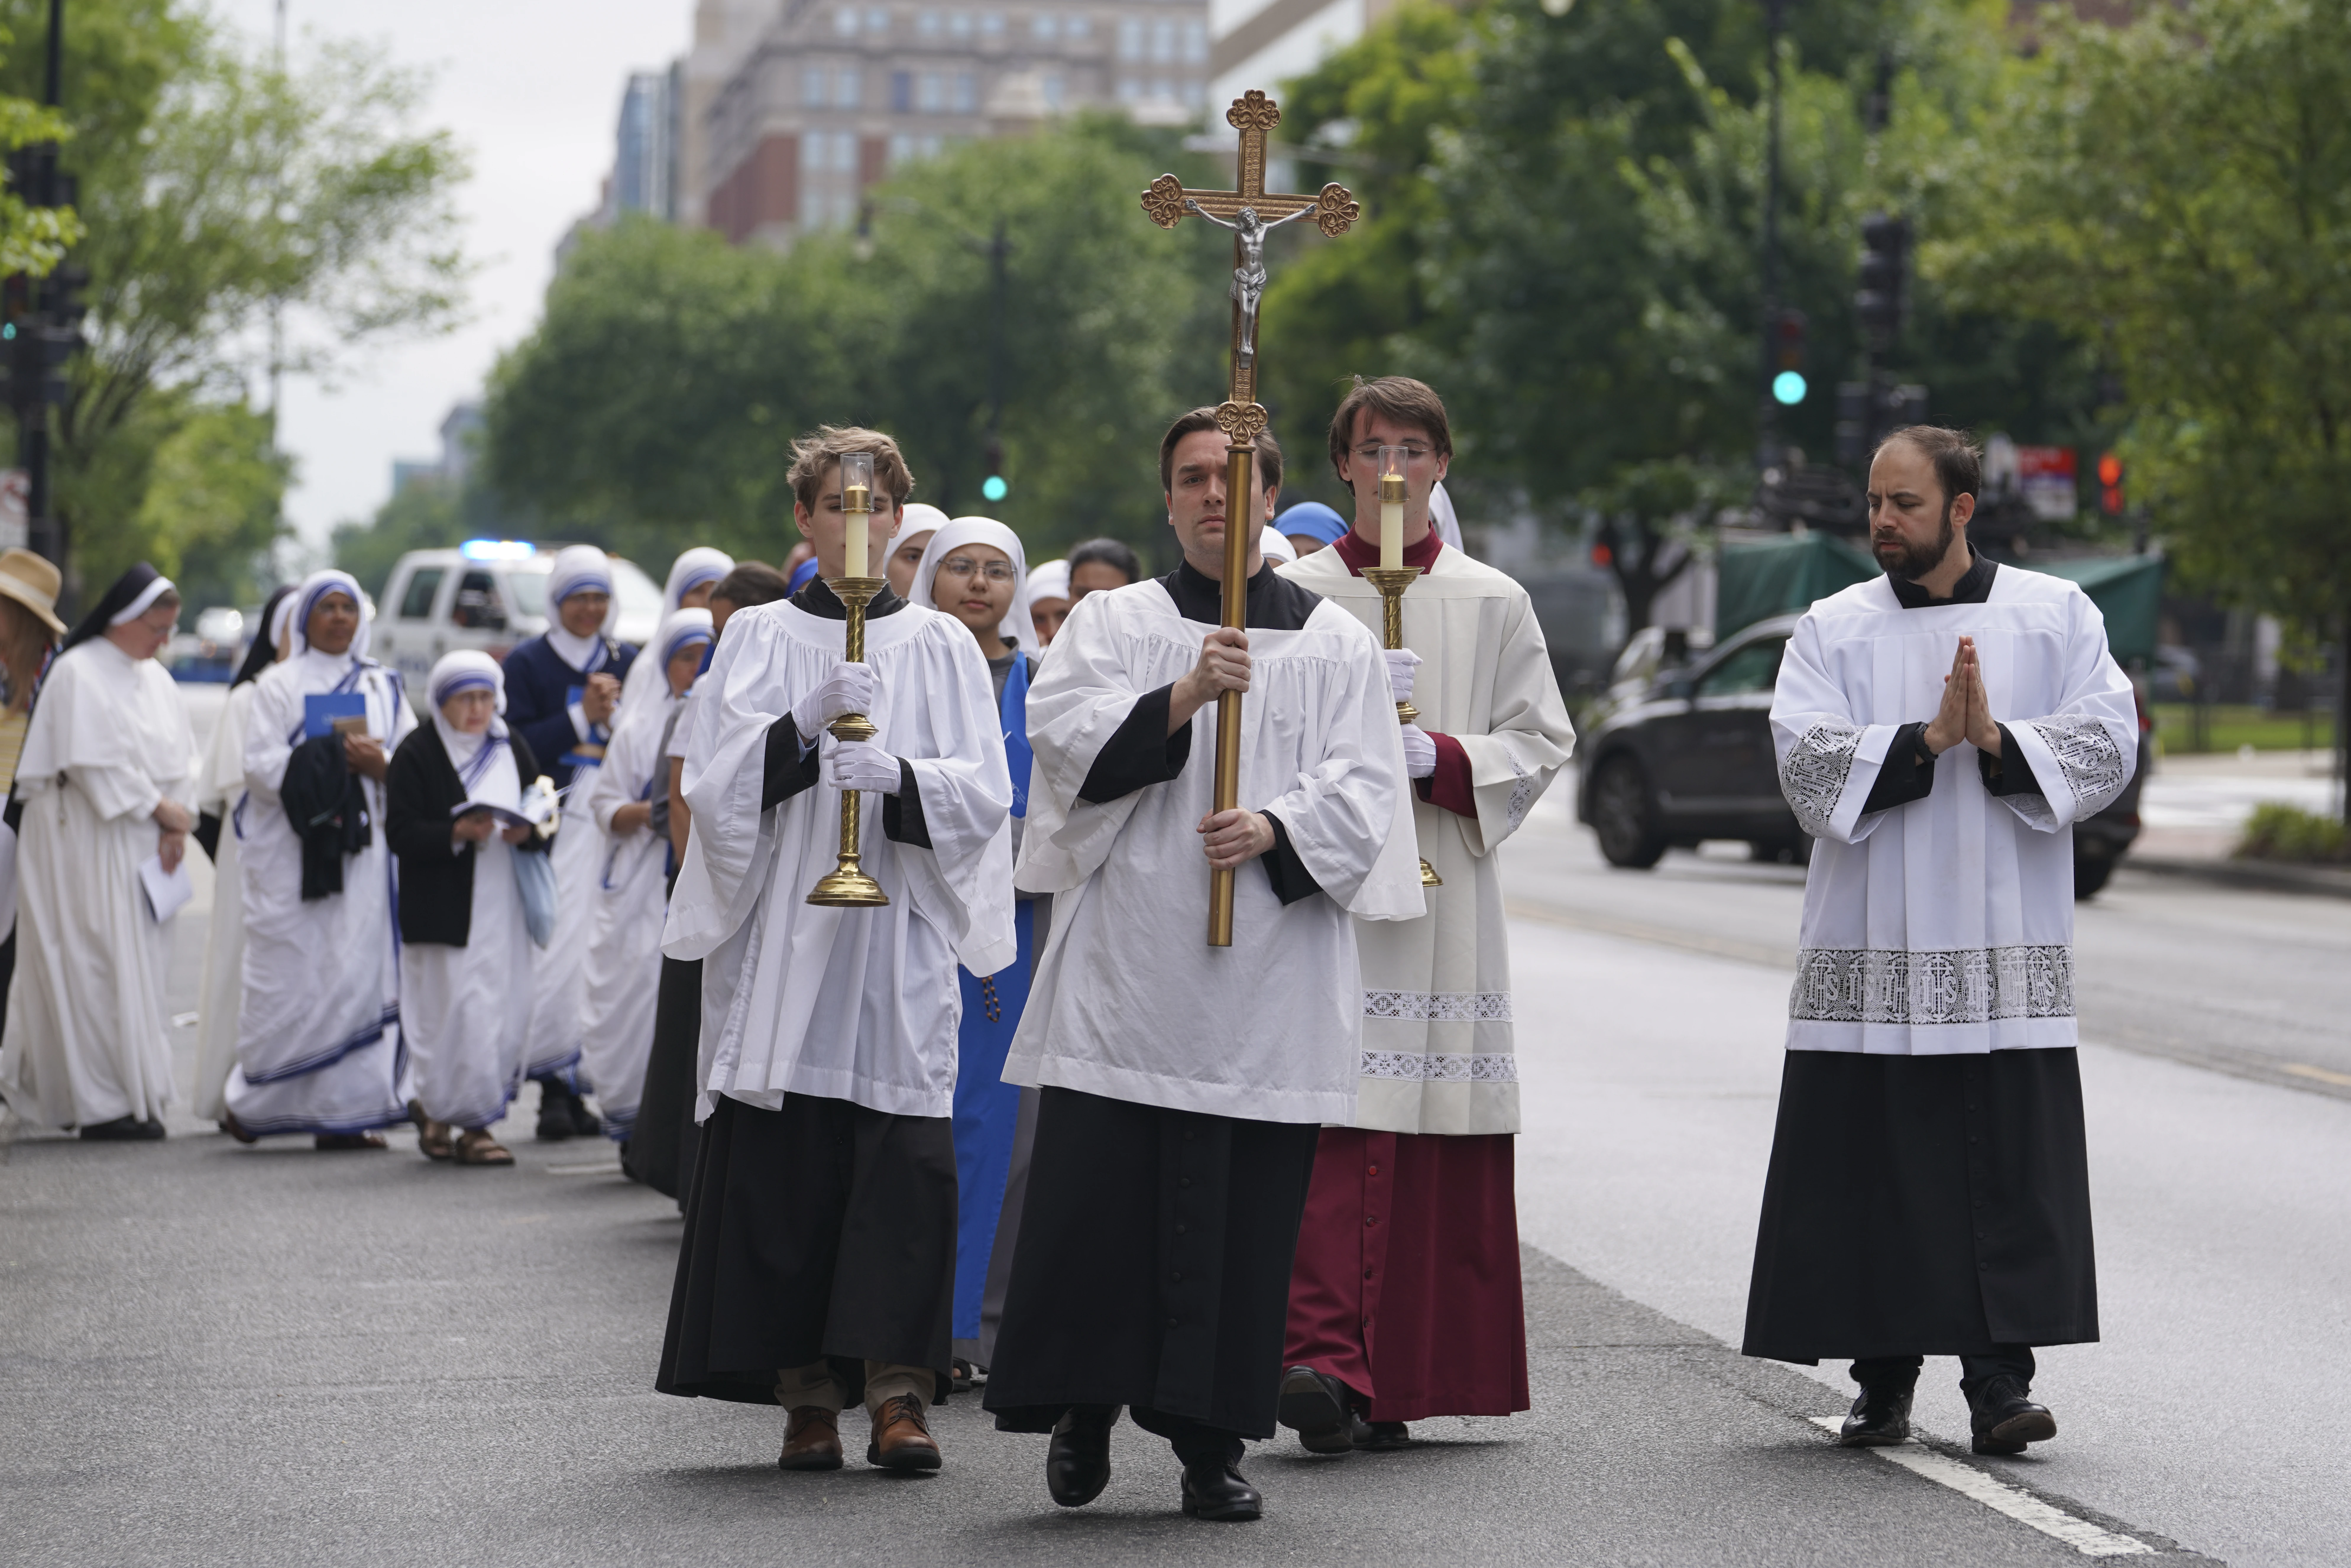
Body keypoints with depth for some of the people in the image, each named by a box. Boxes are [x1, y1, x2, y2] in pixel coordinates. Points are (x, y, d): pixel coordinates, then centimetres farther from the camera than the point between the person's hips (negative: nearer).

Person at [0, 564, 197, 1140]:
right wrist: (161, 809, -11)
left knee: (142, 960, 6)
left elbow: (181, 760, 11)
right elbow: (95, 763, -16)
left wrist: (176, 826, -4)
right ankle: (105, 1104, -4)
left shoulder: (156, 679, 13)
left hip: (141, 848, 7)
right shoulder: (79, 673, -10)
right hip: (86, 847, -7)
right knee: (97, 965, -6)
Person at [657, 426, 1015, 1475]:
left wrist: (895, 775, -18)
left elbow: (984, 791, 1)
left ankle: (899, 1389, -8)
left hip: (900, 939, 0)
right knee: (783, 1168, -3)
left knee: (904, 1160, -10)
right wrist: (806, 725, -16)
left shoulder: (940, 646, 11)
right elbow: (716, 785, -1)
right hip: (782, 934, 0)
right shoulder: (758, 640, 10)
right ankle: (806, 1395, 3)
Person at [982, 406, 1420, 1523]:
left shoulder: (1335, 643, 11)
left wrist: (1277, 827, -16)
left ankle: (1212, 1440, 8)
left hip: (1268, 979, 0)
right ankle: (1082, 1405, 13)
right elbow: (1064, 736, -6)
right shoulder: (1111, 624, 11)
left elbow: (1364, 786, 2)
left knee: (1244, 1214, 0)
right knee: (1095, 1195, -4)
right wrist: (1181, 698, -20)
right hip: (1126, 962, 0)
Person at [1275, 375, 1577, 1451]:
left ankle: (1394, 1381, 8)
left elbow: (1541, 744, 8)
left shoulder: (1492, 604, 12)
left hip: (1444, 893, 2)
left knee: (1436, 1145, 0)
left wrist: (1442, 755, -9)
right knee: (1333, 1123, -14)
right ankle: (1328, 1361, -22)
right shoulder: (1292, 595, 9)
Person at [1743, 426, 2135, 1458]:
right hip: (1873, 951, 1)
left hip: (2005, 955, 0)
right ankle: (1883, 1382, 12)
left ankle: (1999, 1382, -1)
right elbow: (1808, 763, -6)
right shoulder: (1835, 631, 7)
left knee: (2009, 1176, -5)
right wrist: (1929, 738, -17)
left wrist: (1998, 739, -16)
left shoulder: (2058, 617, 7)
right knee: (1875, 1173, 1)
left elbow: (2109, 745, -1)